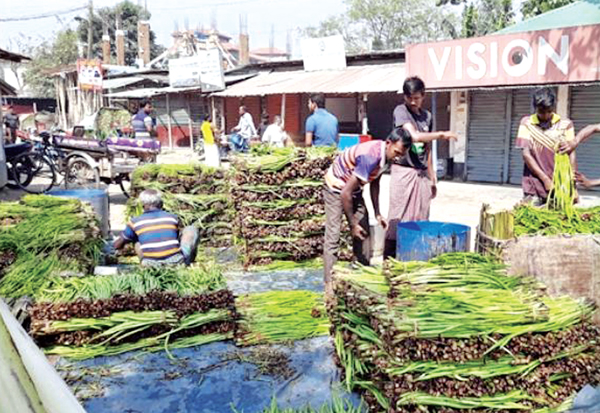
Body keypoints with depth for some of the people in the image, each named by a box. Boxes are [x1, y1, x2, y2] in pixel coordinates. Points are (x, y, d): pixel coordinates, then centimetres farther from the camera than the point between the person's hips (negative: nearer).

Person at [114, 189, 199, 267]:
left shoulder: (135, 222, 9)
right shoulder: (172, 217, 12)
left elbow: (117, 245, 19)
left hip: (151, 264, 1)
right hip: (175, 261, 0)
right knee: (191, 230, 21)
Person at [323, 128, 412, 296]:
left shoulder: (385, 155, -9)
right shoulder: (370, 157, -36)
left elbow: (374, 182, 8)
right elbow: (345, 193, -34)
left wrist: (377, 213, 7)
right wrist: (352, 224, -25)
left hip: (354, 190, 9)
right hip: (336, 188, -9)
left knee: (363, 234, 7)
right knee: (333, 236, -12)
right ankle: (330, 285, -8)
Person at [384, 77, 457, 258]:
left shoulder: (427, 116, 14)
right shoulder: (400, 111, -3)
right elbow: (415, 136, -17)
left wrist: (432, 178, 18)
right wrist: (442, 134, -8)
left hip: (422, 174, 6)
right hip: (403, 171, -5)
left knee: (420, 218, 5)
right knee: (399, 218, -4)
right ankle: (390, 258, 2)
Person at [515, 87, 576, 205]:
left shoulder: (565, 125, 4)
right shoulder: (527, 123, 3)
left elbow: (571, 155, 1)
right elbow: (526, 154, -2)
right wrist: (546, 179, -8)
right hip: (534, 187, 0)